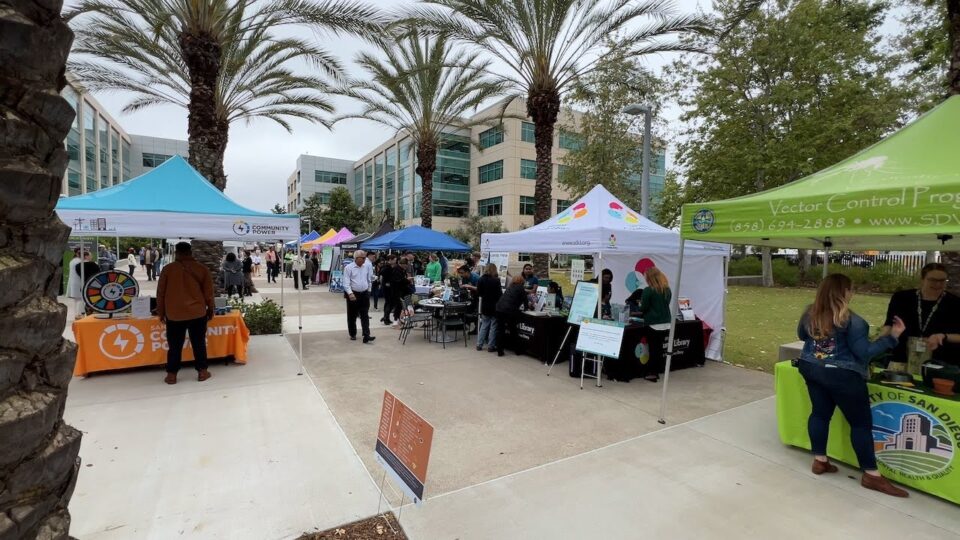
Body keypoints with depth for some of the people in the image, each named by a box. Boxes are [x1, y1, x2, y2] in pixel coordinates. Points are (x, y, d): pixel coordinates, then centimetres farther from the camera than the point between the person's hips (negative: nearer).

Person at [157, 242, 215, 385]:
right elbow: (208, 292, 0)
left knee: (175, 345, 10)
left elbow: (160, 293, 3)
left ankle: (171, 375, 16)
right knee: (199, 343, 9)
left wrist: (161, 312, 14)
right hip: (198, 313, 0)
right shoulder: (202, 269, -3)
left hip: (174, 314, 0)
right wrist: (210, 309, 13)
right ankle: (202, 372, 14)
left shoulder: (168, 269, -3)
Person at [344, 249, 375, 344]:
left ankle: (366, 336, -5)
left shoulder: (367, 267, 4)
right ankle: (352, 334, 24)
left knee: (365, 316, -2)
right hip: (353, 294, -3)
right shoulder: (349, 268, -9)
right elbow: (346, 282, -14)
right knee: (352, 316, 9)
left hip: (364, 294, 3)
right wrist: (350, 293, -25)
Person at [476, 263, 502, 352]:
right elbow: (499, 294, -14)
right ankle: (491, 346, 9)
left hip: (484, 306, 5)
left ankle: (479, 344, 17)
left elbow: (478, 294, 4)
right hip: (494, 306, -4)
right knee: (493, 326, 6)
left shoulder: (481, 280, -3)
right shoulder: (496, 280, -17)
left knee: (484, 325, 16)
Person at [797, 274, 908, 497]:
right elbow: (864, 353, -15)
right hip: (842, 375, -6)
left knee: (820, 413, 15)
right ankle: (871, 475, 14)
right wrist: (892, 336, -14)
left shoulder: (809, 313, -1)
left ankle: (819, 461, 22)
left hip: (811, 369, 6)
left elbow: (801, 335, 14)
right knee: (861, 422, 7)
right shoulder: (852, 321, -20)